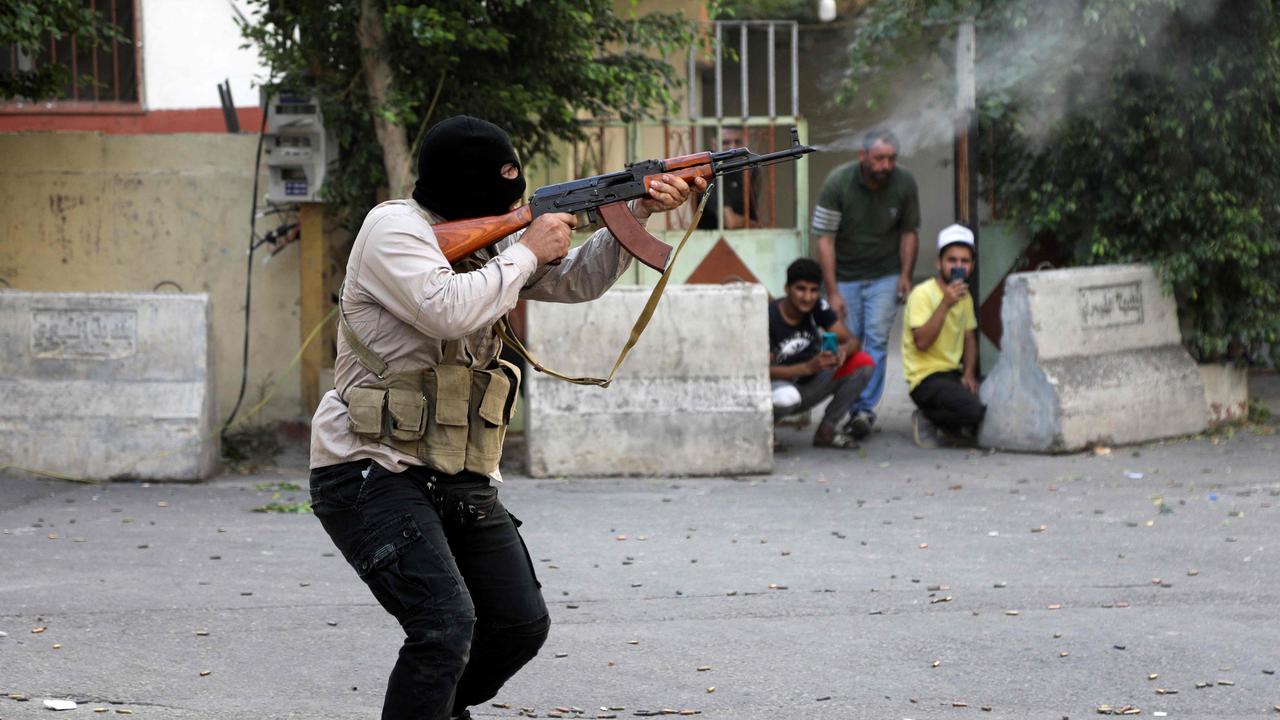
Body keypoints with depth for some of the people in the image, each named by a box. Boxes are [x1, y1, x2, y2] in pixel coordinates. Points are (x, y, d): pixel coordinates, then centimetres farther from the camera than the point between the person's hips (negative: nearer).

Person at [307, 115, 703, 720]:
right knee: (446, 625, -24)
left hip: (461, 482, 9)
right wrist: (528, 251, -14)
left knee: (522, 625, 10)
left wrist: (639, 212, 4)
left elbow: (576, 281, 17)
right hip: (372, 473, -9)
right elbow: (447, 310, -28)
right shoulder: (394, 229, -12)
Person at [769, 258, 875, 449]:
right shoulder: (768, 318, -21)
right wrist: (809, 367, -38)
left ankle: (826, 430, -4)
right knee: (786, 397, -43)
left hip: (808, 386, 6)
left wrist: (843, 351, -34)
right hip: (778, 385, -6)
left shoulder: (818, 307, -6)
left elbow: (851, 340, -7)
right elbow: (765, 371, -24)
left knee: (863, 363, -14)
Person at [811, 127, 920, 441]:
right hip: (844, 275, -1)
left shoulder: (904, 183, -9)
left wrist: (905, 275, -6)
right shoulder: (838, 183, -17)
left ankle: (865, 409, -10)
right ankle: (846, 408, 10)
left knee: (876, 339, -10)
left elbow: (908, 232, 5)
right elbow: (825, 239, -15)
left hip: (885, 275, 1)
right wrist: (833, 292, -18)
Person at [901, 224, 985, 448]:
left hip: (954, 373, 8)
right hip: (925, 377, -8)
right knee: (975, 409, -30)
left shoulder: (965, 296, 14)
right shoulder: (923, 294, -11)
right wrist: (946, 304, -27)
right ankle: (927, 421, -2)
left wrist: (969, 373, 2)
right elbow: (922, 342, -22)